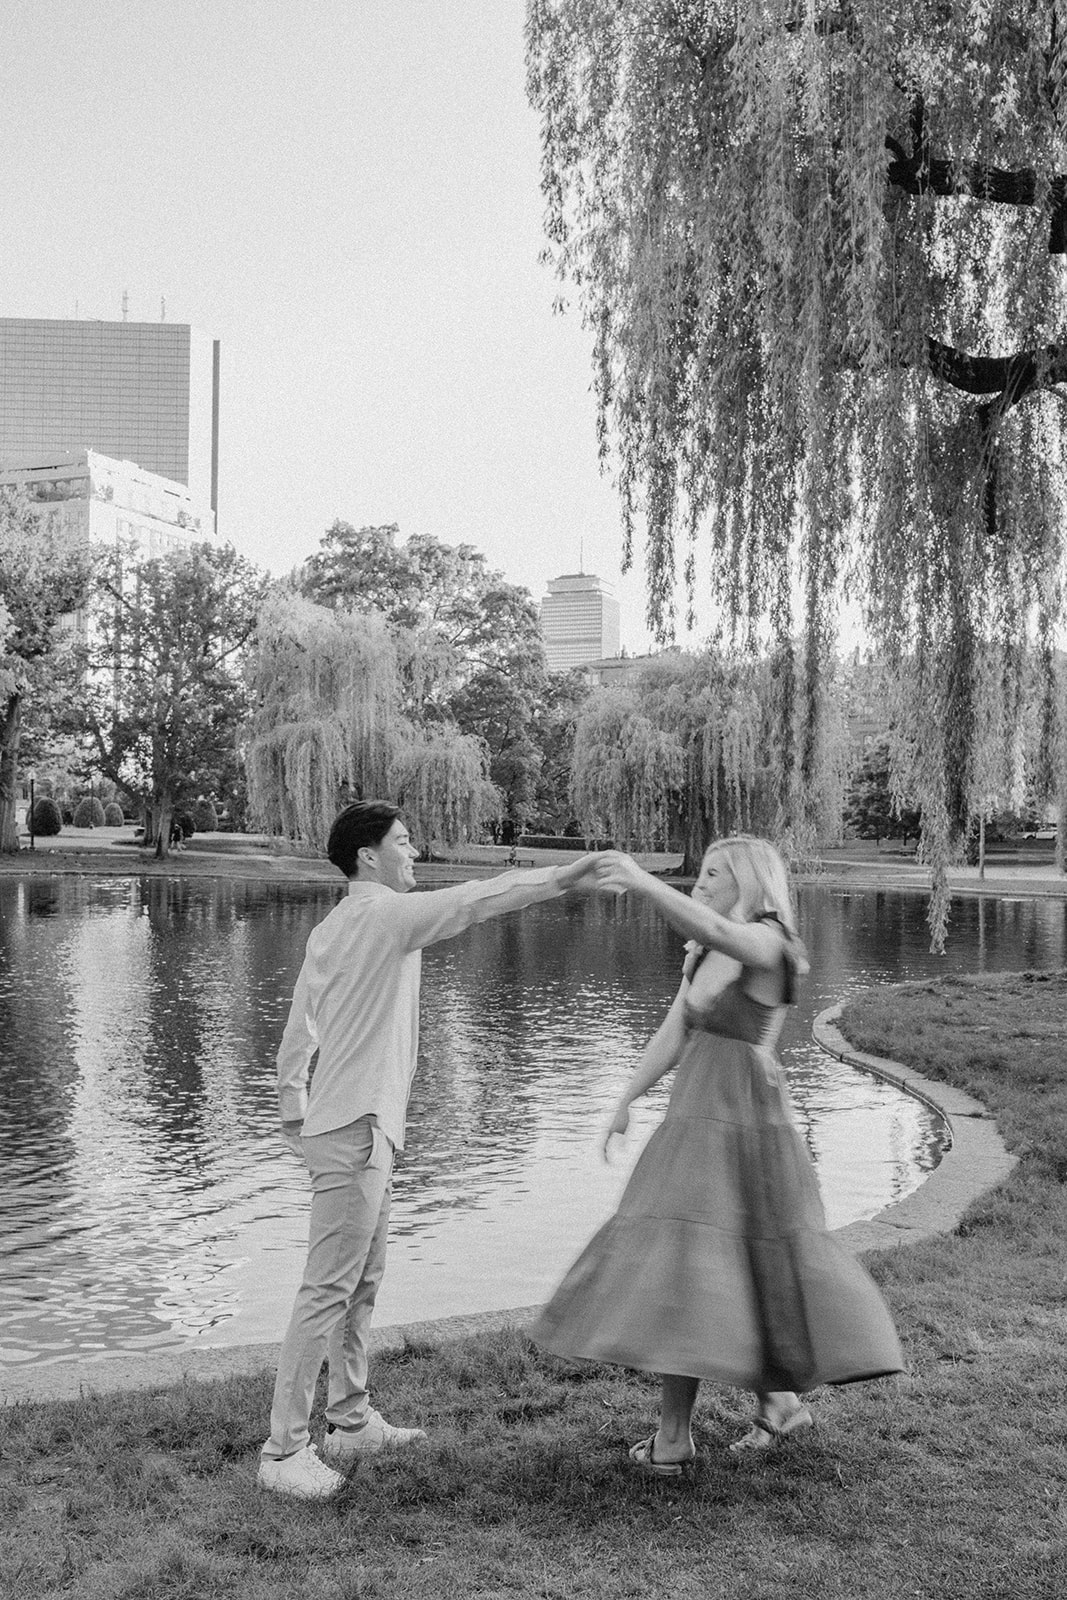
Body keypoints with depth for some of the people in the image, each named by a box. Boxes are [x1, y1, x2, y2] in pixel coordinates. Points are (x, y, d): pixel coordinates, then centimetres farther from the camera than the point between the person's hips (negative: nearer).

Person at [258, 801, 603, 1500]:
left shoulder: (333, 926, 14)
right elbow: (474, 899, -17)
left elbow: (297, 1035, 17)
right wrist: (564, 876, -11)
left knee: (363, 1282, 18)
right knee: (329, 1290, -5)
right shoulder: (384, 913, -13)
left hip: (339, 1126, 10)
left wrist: (295, 1110, 21)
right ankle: (284, 1450, 2)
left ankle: (351, 1420, 29)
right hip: (356, 1129, -10)